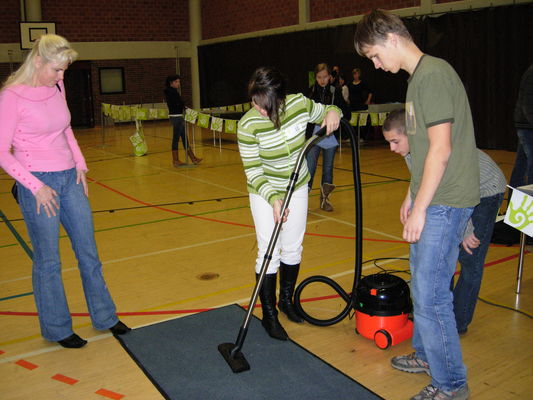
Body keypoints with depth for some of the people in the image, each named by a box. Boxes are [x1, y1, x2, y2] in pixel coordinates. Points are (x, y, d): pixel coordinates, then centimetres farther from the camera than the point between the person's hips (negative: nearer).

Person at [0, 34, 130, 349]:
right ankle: (57, 329, 25)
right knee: (48, 261, 6)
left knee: (89, 252, 13)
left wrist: (80, 164, 7)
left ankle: (104, 316, 29)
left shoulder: (57, 88, 6)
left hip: (70, 179, 6)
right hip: (39, 185, -6)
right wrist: (36, 186, -16)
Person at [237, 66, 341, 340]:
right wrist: (274, 198, -35)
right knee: (269, 253, -2)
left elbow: (324, 112, 4)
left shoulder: (299, 104, -17)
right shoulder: (248, 125, -26)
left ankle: (286, 300, 37)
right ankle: (269, 315, 15)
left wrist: (333, 112, -19)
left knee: (293, 248, 15)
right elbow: (253, 173, -20)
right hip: (265, 194, -4)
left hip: (298, 188, 4)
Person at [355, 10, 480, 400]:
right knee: (422, 282, 20)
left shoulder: (433, 73, -17)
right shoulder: (419, 76, 15)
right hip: (431, 197, 10)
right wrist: (412, 195, 22)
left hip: (445, 202, -10)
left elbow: (441, 149, -22)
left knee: (430, 294, -4)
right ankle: (426, 354, 37)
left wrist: (420, 208, -18)